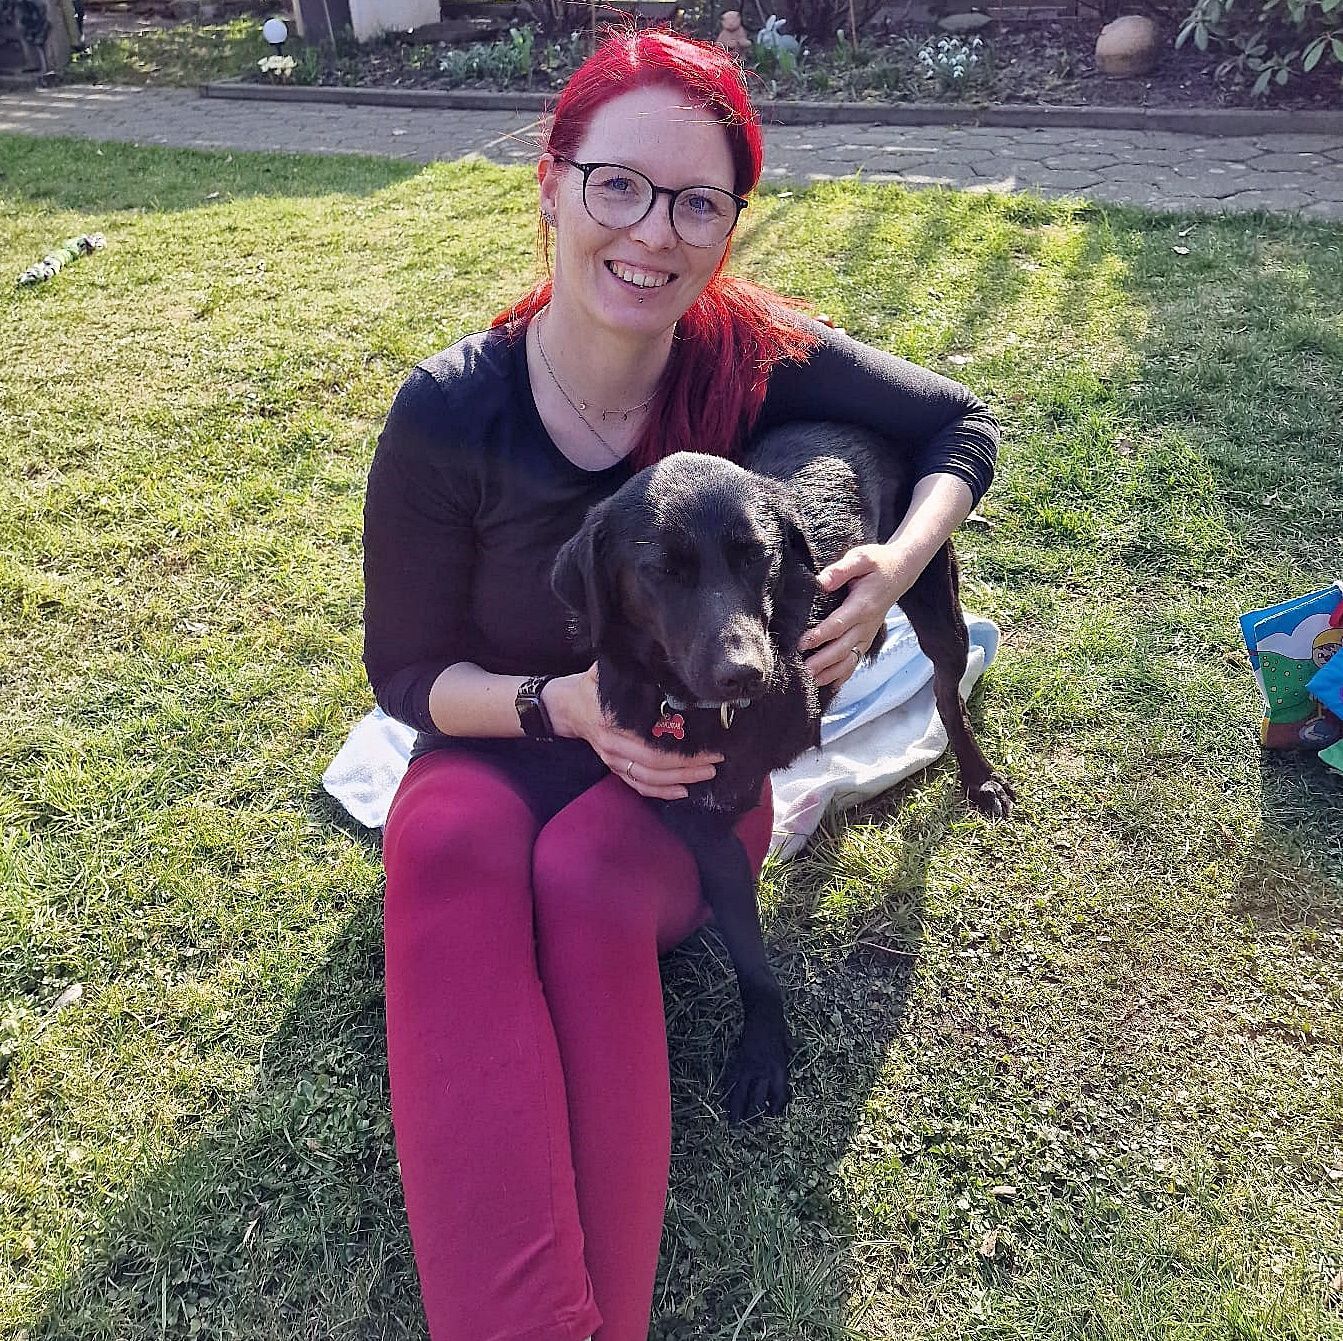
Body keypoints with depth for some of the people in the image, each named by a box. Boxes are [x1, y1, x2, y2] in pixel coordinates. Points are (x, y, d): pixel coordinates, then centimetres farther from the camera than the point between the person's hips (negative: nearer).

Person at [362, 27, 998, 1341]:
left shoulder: (755, 359, -13)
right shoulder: (448, 415, -14)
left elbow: (963, 423, 1)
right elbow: (406, 670, -5)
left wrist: (894, 569, -18)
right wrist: (564, 704, -24)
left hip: (691, 769, 0)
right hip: (499, 749, 1)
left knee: (585, 877, -33)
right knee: (447, 849, -34)